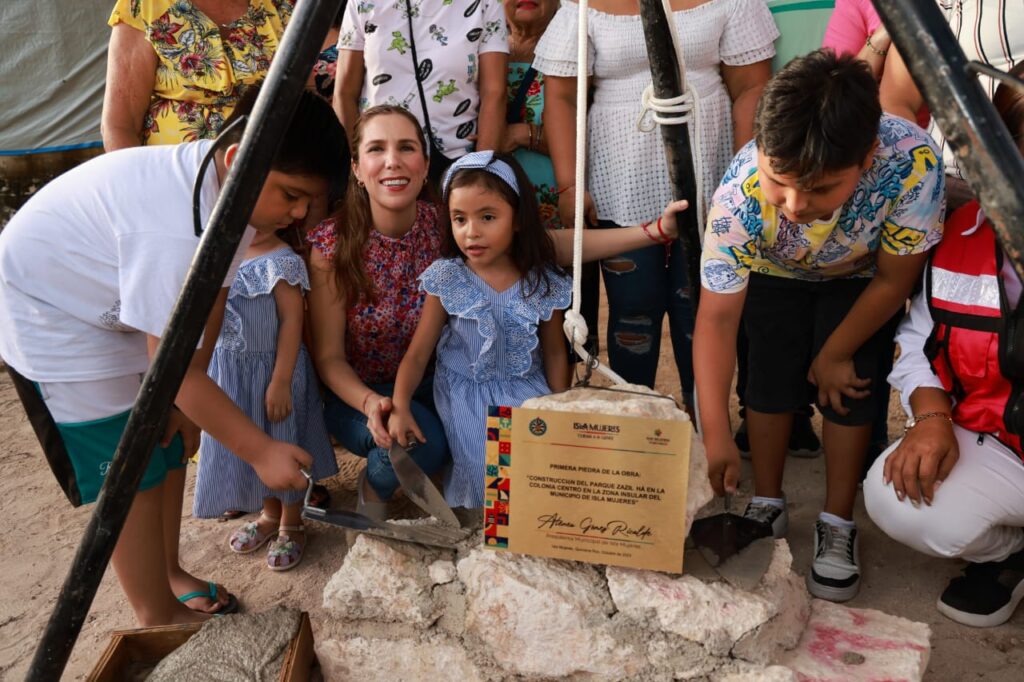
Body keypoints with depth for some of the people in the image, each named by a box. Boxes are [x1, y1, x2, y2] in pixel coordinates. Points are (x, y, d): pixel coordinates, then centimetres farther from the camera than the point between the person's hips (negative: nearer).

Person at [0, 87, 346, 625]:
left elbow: (211, 296, -3)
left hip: (113, 302, 9)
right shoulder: (175, 231, -39)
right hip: (49, 315, -8)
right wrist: (261, 452, -28)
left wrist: (182, 402, -1)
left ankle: (167, 574, 32)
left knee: (171, 441, 13)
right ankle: (159, 618, 15)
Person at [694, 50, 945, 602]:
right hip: (772, 272, 0)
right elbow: (717, 317, -36)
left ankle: (838, 524, 12)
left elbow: (893, 280, -23)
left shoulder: (913, 162, -41)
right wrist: (715, 433, -41)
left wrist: (836, 353, -11)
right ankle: (767, 505, 18)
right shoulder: (738, 195, -41)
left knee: (849, 386, -7)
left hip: (860, 278, 0)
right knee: (772, 375, -4)